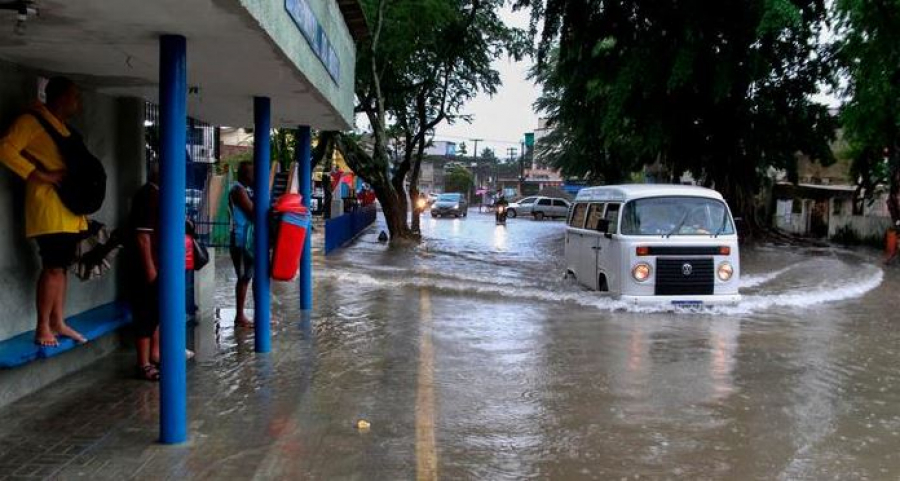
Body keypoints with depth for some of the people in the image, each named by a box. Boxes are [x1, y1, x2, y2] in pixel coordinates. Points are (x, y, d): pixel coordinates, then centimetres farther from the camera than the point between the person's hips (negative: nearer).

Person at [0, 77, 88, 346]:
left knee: (62, 267, 11)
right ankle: (43, 328, -2)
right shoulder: (32, 121, -6)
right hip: (49, 207, -9)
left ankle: (58, 323, 18)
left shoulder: (62, 128, 21)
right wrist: (42, 176, -19)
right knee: (53, 267, -10)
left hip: (69, 209, 9)